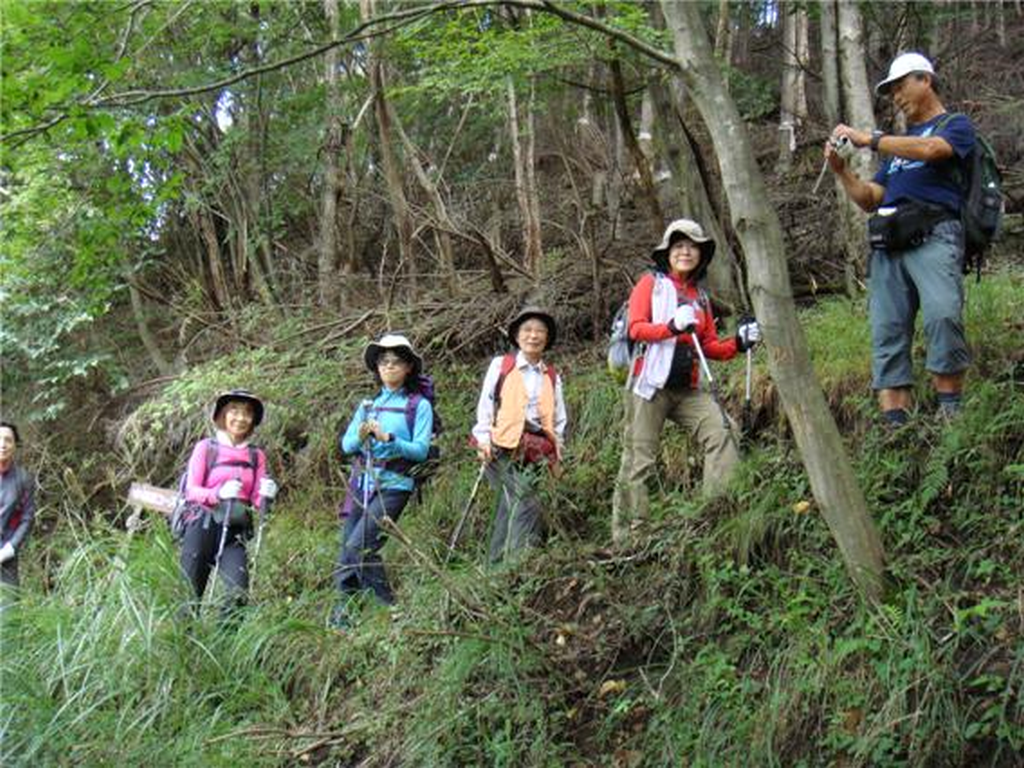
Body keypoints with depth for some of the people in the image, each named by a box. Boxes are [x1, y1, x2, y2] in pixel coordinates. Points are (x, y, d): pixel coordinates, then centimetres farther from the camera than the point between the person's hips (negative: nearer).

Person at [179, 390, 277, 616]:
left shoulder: (256, 456, 11)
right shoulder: (206, 447, 2)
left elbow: (256, 500, 8)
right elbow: (191, 491, -4)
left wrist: (265, 495, -15)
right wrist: (219, 493, -22)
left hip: (235, 532, 2)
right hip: (203, 526, -2)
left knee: (238, 592, -15)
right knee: (190, 591, 0)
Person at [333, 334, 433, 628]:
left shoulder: (419, 405, 2)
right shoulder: (368, 404, 17)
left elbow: (421, 450, -6)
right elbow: (346, 445, 12)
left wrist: (387, 438, -18)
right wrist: (360, 436, -10)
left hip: (393, 485, -6)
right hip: (361, 482, 6)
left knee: (359, 545, -18)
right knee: (346, 549, 2)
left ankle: (388, 607, -6)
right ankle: (343, 612, 11)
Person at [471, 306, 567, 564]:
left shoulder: (552, 377, 18)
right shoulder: (500, 365, 8)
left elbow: (559, 418, 21)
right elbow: (485, 406, 7)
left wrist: (556, 447, 10)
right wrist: (483, 439, -2)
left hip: (535, 452, 4)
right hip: (504, 448, -4)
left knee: (510, 509, 3)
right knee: (527, 505, -17)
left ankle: (497, 563, 9)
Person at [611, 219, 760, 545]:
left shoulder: (700, 296, 20)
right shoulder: (650, 283, 4)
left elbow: (709, 346, 18)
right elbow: (636, 328, -9)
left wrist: (738, 344, 0)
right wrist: (672, 326, -26)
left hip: (687, 389, 5)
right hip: (649, 384, -5)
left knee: (722, 430, -17)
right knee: (639, 460, -4)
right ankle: (627, 535, 2)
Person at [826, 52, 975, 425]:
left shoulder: (955, 125, 13)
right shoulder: (898, 143, 33)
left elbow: (928, 149, -11)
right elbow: (870, 199, 28)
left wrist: (868, 138, -7)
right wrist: (841, 170, 12)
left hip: (933, 236, -6)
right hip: (888, 243, 6)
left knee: (942, 313, -28)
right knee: (887, 331, -6)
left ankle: (951, 413, -21)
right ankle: (895, 423, -10)